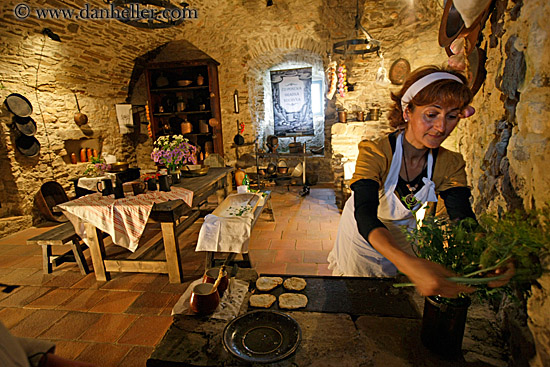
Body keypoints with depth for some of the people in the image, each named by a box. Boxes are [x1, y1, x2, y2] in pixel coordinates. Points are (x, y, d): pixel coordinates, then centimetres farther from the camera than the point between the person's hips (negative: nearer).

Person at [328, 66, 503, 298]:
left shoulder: (451, 164, -13)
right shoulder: (374, 152, -30)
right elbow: (365, 216, -43)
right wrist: (409, 263, -59)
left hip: (403, 236, 4)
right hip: (363, 234, -3)